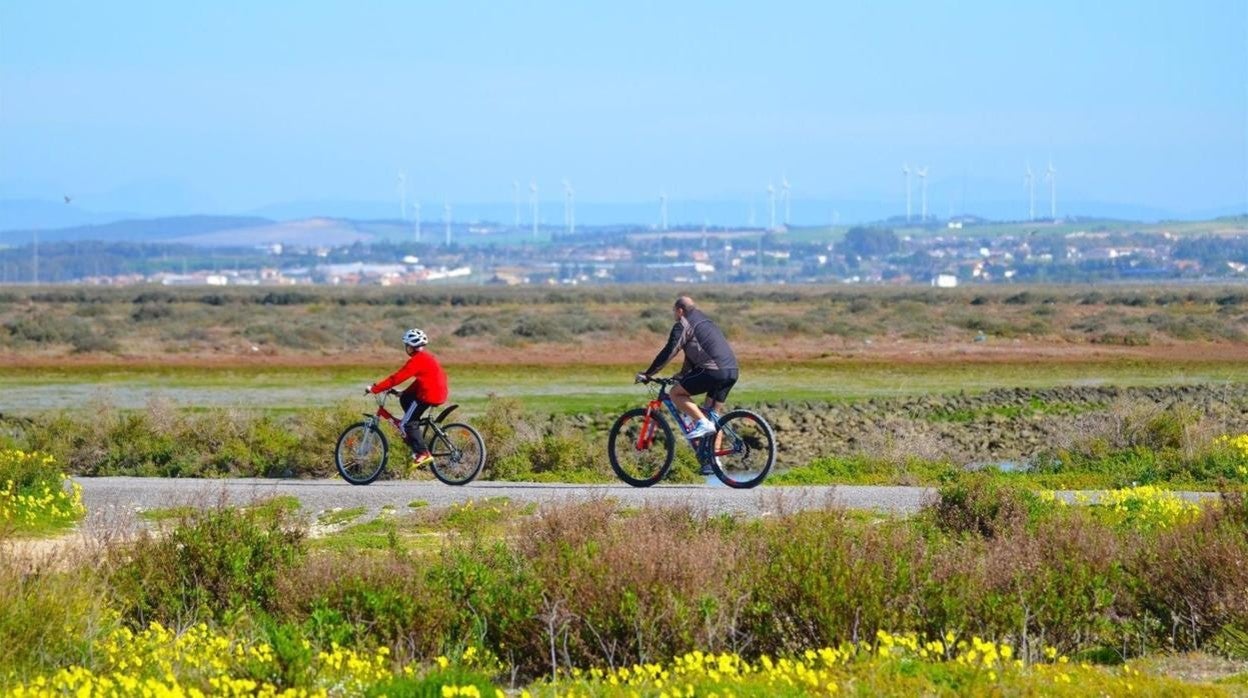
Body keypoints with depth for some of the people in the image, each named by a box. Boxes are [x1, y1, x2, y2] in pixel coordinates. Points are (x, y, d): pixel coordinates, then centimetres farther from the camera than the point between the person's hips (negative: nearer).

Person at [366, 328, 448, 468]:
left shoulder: (417, 360, -15)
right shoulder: (426, 356, 15)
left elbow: (396, 378, -18)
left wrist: (374, 389, -15)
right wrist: (405, 392, 18)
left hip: (428, 395, -10)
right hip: (438, 392, 10)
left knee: (407, 423, -3)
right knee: (405, 399, 24)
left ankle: (422, 453, -7)